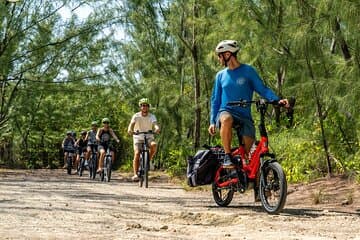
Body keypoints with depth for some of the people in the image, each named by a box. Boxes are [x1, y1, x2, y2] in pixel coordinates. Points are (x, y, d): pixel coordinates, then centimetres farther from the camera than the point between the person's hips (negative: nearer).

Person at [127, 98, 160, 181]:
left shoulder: (152, 116, -8)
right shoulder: (136, 116, -8)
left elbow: (155, 124, -26)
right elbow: (132, 124, -25)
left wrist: (157, 128, -50)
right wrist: (130, 130, -48)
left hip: (149, 137, 1)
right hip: (138, 137, -1)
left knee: (154, 145, -32)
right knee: (137, 153, -20)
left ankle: (149, 160, -8)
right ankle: (135, 174, -19)